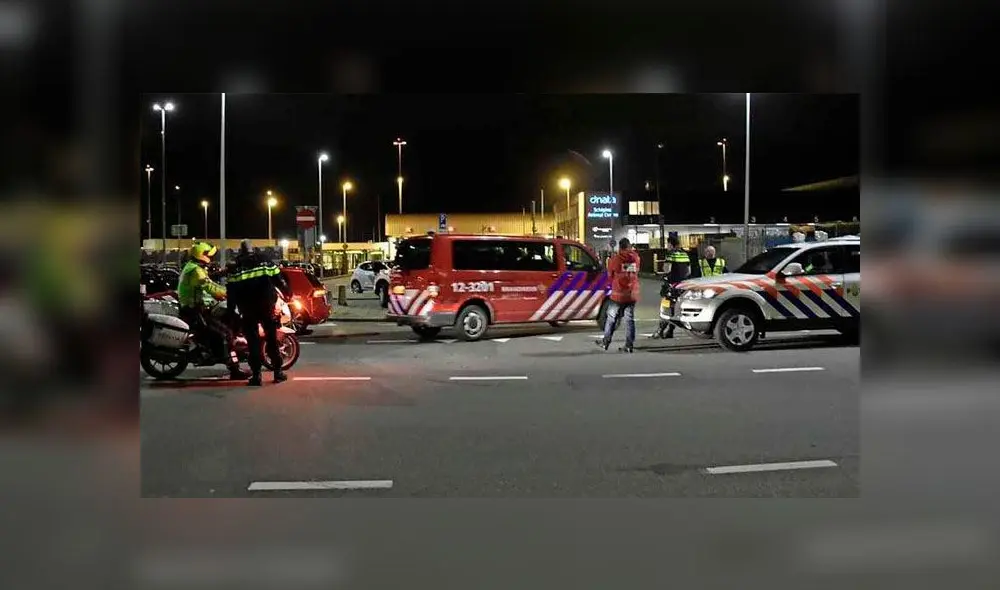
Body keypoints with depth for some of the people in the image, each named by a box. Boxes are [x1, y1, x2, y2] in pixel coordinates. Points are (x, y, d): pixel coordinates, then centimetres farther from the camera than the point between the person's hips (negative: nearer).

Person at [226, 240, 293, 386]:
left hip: (247, 307, -1)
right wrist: (288, 293, 15)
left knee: (253, 340, 4)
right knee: (272, 338, 10)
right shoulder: (264, 261, 7)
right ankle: (278, 372, 10)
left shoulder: (235, 268, 4)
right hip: (267, 304, 1)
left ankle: (256, 376, 0)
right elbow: (279, 279, 4)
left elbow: (232, 292, 0)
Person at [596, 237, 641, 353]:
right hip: (632, 295, 3)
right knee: (630, 319, 7)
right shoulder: (635, 258, -1)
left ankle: (606, 342, 18)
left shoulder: (615, 260, -11)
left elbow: (610, 275, 0)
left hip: (618, 295, -3)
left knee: (611, 318, 10)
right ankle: (629, 345, 6)